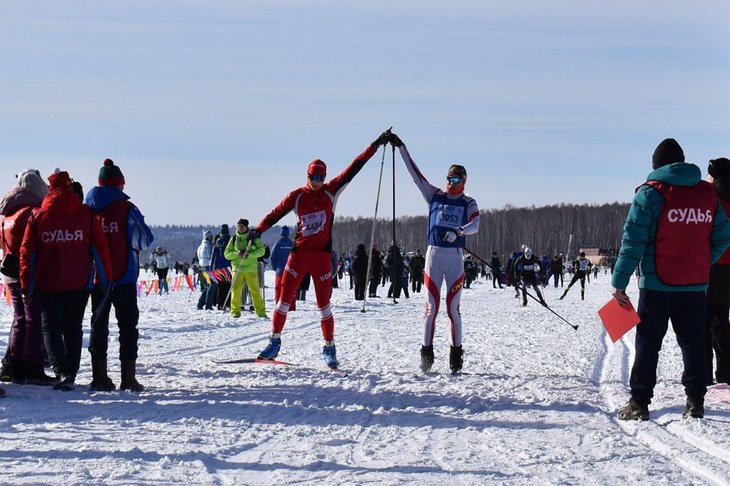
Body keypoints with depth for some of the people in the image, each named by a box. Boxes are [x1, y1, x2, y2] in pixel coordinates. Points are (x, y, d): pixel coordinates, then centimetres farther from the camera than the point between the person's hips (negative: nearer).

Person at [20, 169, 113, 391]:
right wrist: (106, 279, 6)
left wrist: (26, 286, 7)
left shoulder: (38, 216, 1)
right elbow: (100, 248, 0)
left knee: (51, 327, 5)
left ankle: (62, 371, -15)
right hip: (79, 283, 1)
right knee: (73, 329, 12)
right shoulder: (86, 214, 0)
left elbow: (27, 252, 2)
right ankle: (71, 375, 10)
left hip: (48, 284, -1)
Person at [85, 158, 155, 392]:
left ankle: (100, 377, 7)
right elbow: (146, 239, -5)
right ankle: (129, 377, 0)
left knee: (99, 324, 10)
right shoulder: (126, 209, -9)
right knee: (128, 325, 4)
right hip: (124, 277, -3)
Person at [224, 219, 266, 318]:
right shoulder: (234, 239, 9)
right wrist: (236, 254, -12)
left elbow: (261, 250, -2)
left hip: (250, 268, -1)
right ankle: (235, 311, -2)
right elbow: (227, 254, 8)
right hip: (237, 268, 1)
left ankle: (261, 312, 6)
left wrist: (249, 254, -17)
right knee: (236, 289, -10)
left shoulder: (253, 237, 3)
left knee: (255, 290, -2)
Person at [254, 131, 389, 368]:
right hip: (299, 254, 0)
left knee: (323, 304, 1)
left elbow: (354, 168, 2)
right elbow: (275, 215, 3)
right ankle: (275, 342, 12)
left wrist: (376, 145, 1)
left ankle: (329, 348, 10)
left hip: (322, 256, 0)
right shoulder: (297, 196, 3)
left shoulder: (331, 191, 4)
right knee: (285, 299, 1)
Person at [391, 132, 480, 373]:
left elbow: (475, 225, -9)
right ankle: (426, 353, 0)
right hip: (434, 254, 1)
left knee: (453, 308, -1)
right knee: (431, 307, -2)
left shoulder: (468, 203, 8)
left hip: (455, 256, -1)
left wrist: (459, 231, -31)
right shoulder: (435, 196, 12)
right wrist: (401, 148, 9)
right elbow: (415, 173, 12)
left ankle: (456, 354, 6)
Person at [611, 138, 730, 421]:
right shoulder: (707, 192, 8)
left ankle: (639, 403, 2)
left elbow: (634, 241, -11)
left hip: (658, 284, -4)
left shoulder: (651, 193, -8)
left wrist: (619, 283, -8)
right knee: (693, 342, 12)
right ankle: (695, 402, 8)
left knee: (648, 343, 3)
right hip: (697, 284, 4)